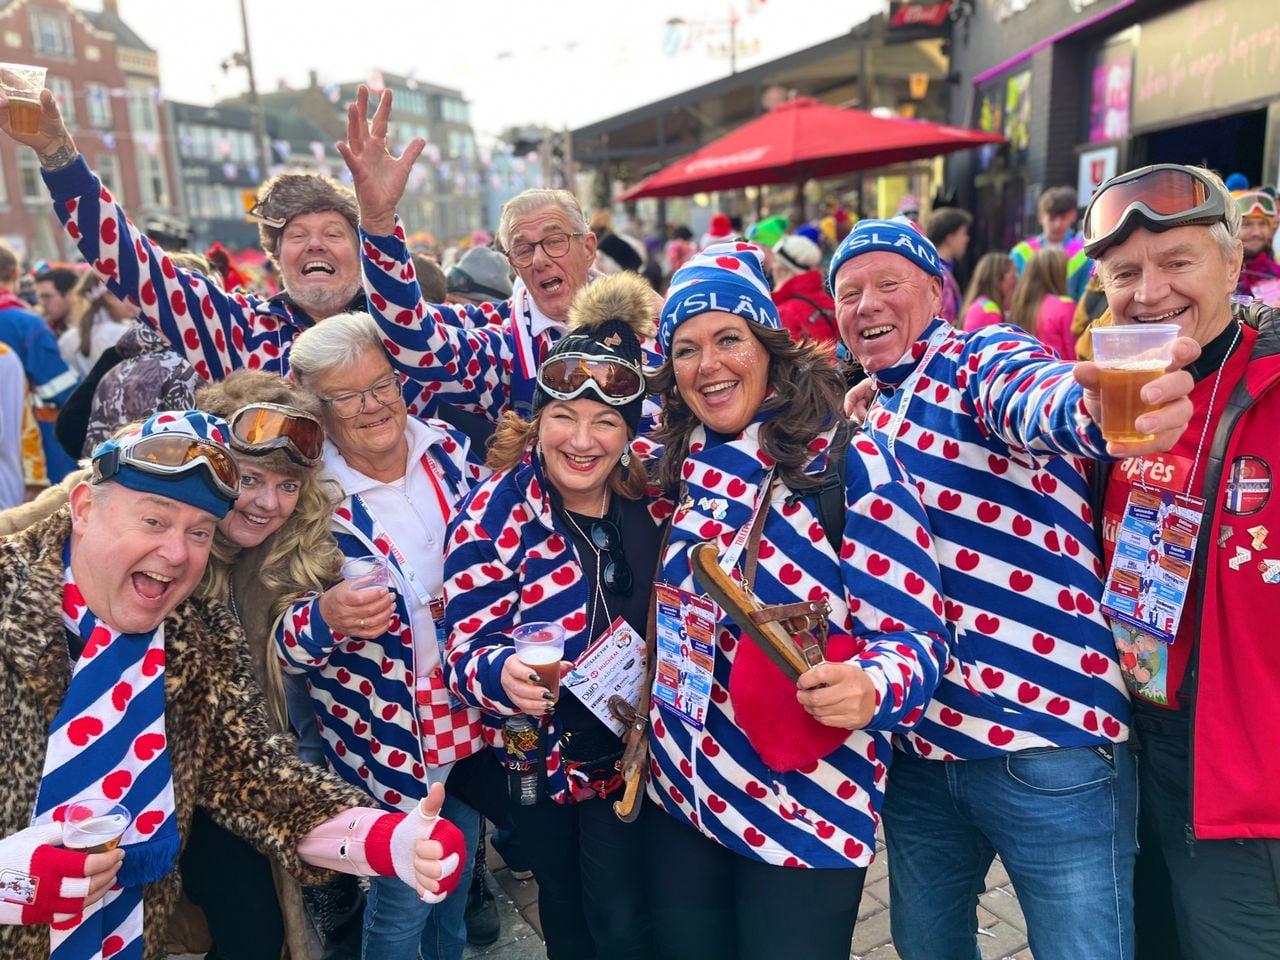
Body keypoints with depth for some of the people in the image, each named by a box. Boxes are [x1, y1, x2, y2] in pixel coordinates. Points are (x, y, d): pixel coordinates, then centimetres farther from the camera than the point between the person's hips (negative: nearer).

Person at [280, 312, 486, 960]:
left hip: (470, 715, 5)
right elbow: (282, 643, -16)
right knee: (403, 899, 12)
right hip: (386, 742, -4)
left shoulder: (448, 448, -5)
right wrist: (326, 618, -35)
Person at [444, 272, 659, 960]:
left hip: (629, 750, 1)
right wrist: (502, 674, -38)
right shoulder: (492, 514, -17)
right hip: (542, 754, -1)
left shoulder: (648, 501, -7)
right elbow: (465, 652, -18)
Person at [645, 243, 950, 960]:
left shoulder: (851, 465, -16)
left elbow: (915, 636, -16)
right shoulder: (684, 468, 2)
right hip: (680, 798, 6)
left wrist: (868, 688, -36)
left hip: (805, 815, -5)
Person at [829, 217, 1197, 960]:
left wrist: (1094, 408, -55)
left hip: (1048, 742, -6)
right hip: (915, 745, 6)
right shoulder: (862, 416, 11)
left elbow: (1034, 398, -34)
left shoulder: (982, 357, -7)